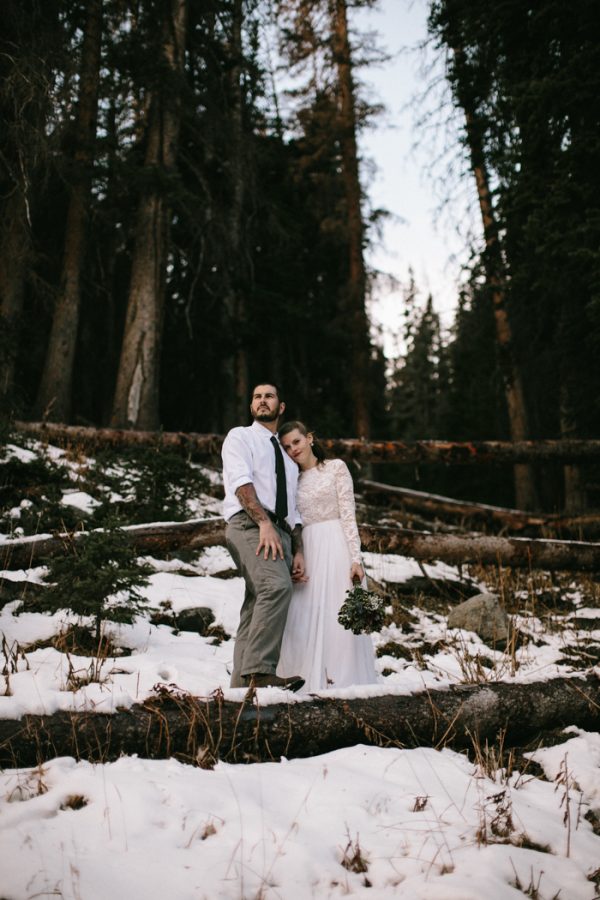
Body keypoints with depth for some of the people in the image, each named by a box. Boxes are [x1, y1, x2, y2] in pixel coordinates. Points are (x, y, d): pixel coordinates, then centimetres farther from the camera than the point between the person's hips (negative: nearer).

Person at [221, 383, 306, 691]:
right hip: (249, 525, -7)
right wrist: (264, 522, -20)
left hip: (281, 533, 7)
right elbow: (241, 481, -6)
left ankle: (241, 683, -3)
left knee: (256, 609, -2)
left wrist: (298, 552, 12)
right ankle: (259, 672, -35)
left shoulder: (287, 457, 32)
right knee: (277, 586, -30)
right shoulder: (240, 436, 12)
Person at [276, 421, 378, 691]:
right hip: (306, 553, 4)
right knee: (306, 619, 0)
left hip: (335, 547, -4)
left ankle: (344, 680, -1)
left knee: (338, 613, -6)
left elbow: (348, 515, -3)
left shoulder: (336, 467, 5)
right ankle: (312, 682, 7)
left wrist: (356, 558, -11)